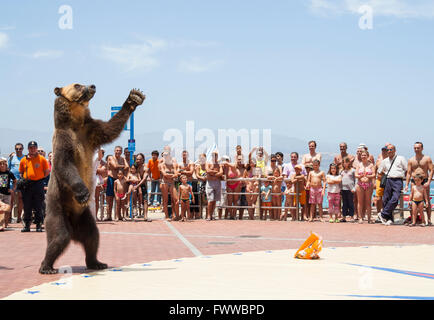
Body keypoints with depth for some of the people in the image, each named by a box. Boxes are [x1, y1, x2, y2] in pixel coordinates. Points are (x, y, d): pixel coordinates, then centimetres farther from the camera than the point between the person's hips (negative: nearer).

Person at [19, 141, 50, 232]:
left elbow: (47, 171, 6)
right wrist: (23, 180, 2)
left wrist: (39, 178, -1)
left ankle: (39, 225, 6)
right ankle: (27, 225, 11)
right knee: (27, 207, 5)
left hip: (38, 184, -2)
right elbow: (21, 172, 18)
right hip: (26, 186, 2)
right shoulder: (23, 160, 9)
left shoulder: (42, 159, 2)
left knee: (38, 207, 0)